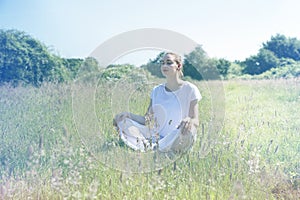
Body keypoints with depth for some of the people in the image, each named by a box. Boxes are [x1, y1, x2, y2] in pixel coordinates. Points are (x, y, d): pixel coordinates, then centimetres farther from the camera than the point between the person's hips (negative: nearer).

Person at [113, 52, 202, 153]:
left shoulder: (189, 89, 0)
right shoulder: (157, 90, 12)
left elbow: (196, 121, -5)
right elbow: (147, 119, 7)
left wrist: (189, 120, -31)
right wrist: (128, 115, -11)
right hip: (158, 137, 4)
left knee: (188, 128, -40)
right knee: (122, 118, -11)